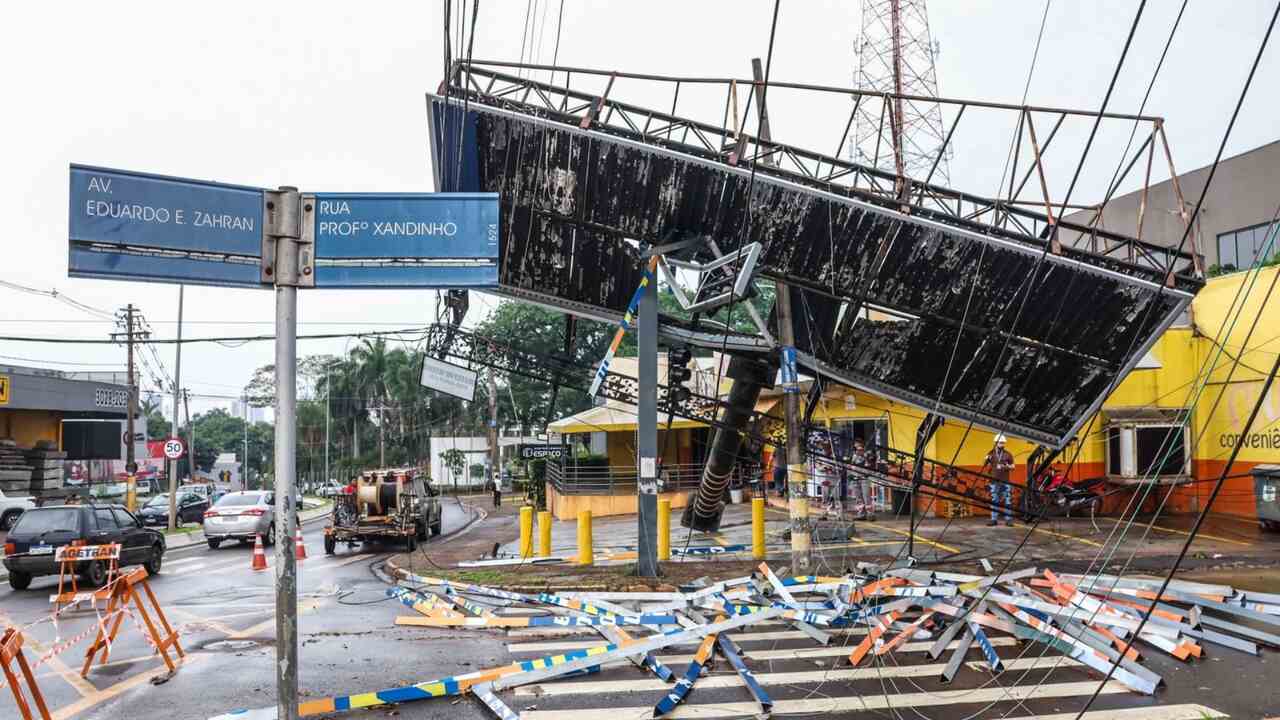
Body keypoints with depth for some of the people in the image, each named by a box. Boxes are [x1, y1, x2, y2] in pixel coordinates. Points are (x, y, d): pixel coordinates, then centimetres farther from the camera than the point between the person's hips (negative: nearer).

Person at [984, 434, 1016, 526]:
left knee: (1008, 501, -3)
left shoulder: (1007, 455, 6)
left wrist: (1008, 466, -11)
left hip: (1005, 481, 0)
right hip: (994, 481, 0)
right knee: (994, 501, 4)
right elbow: (984, 466, 7)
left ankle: (1008, 519, 2)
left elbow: (1013, 467, 10)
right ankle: (994, 519, 8)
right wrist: (987, 460, -12)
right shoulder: (991, 454, 6)